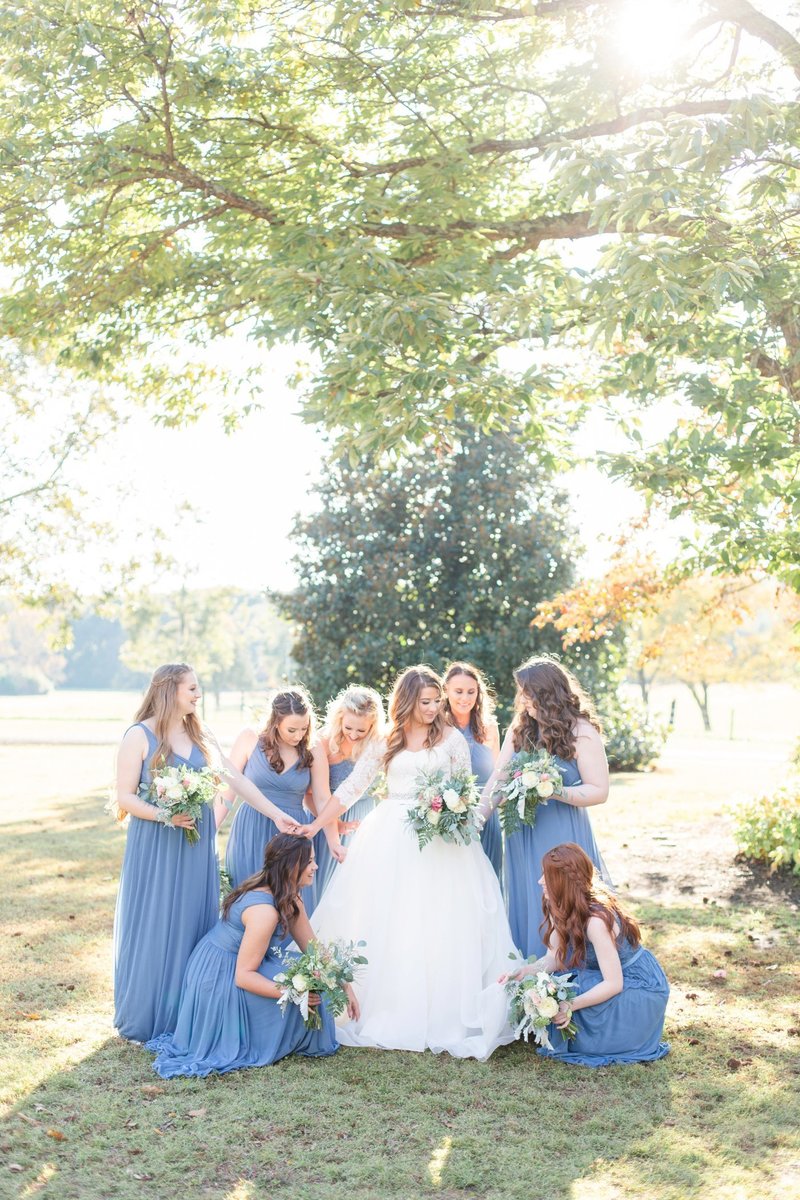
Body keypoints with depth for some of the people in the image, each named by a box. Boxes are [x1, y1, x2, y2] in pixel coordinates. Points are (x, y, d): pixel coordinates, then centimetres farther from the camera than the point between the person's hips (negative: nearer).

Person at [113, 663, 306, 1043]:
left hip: (197, 844, 5)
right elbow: (125, 796, -9)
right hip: (155, 844, -5)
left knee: (193, 925, 8)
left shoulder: (201, 735, 8)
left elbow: (236, 779, 5)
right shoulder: (140, 736, -8)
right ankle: (143, 1021, 15)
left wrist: (277, 814, 0)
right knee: (154, 927, 1)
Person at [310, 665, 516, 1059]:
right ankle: (387, 1011, 13)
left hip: (439, 837, -2)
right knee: (385, 928, 3)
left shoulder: (451, 738, 2)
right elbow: (352, 786, 9)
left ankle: (442, 1016, 4)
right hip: (390, 840, 2)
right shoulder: (385, 742, 6)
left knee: (439, 926, -4)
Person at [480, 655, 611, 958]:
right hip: (522, 836, 5)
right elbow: (497, 780, 4)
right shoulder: (519, 729, 7)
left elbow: (599, 791, -9)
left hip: (562, 837, -4)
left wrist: (554, 791, -22)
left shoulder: (581, 732, -7)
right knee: (525, 911, 8)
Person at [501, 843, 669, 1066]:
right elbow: (555, 958, -3)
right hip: (605, 977, 8)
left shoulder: (595, 920, -31)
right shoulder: (562, 910, -6)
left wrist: (572, 1005, -35)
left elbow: (613, 984, -29)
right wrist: (524, 972, -19)